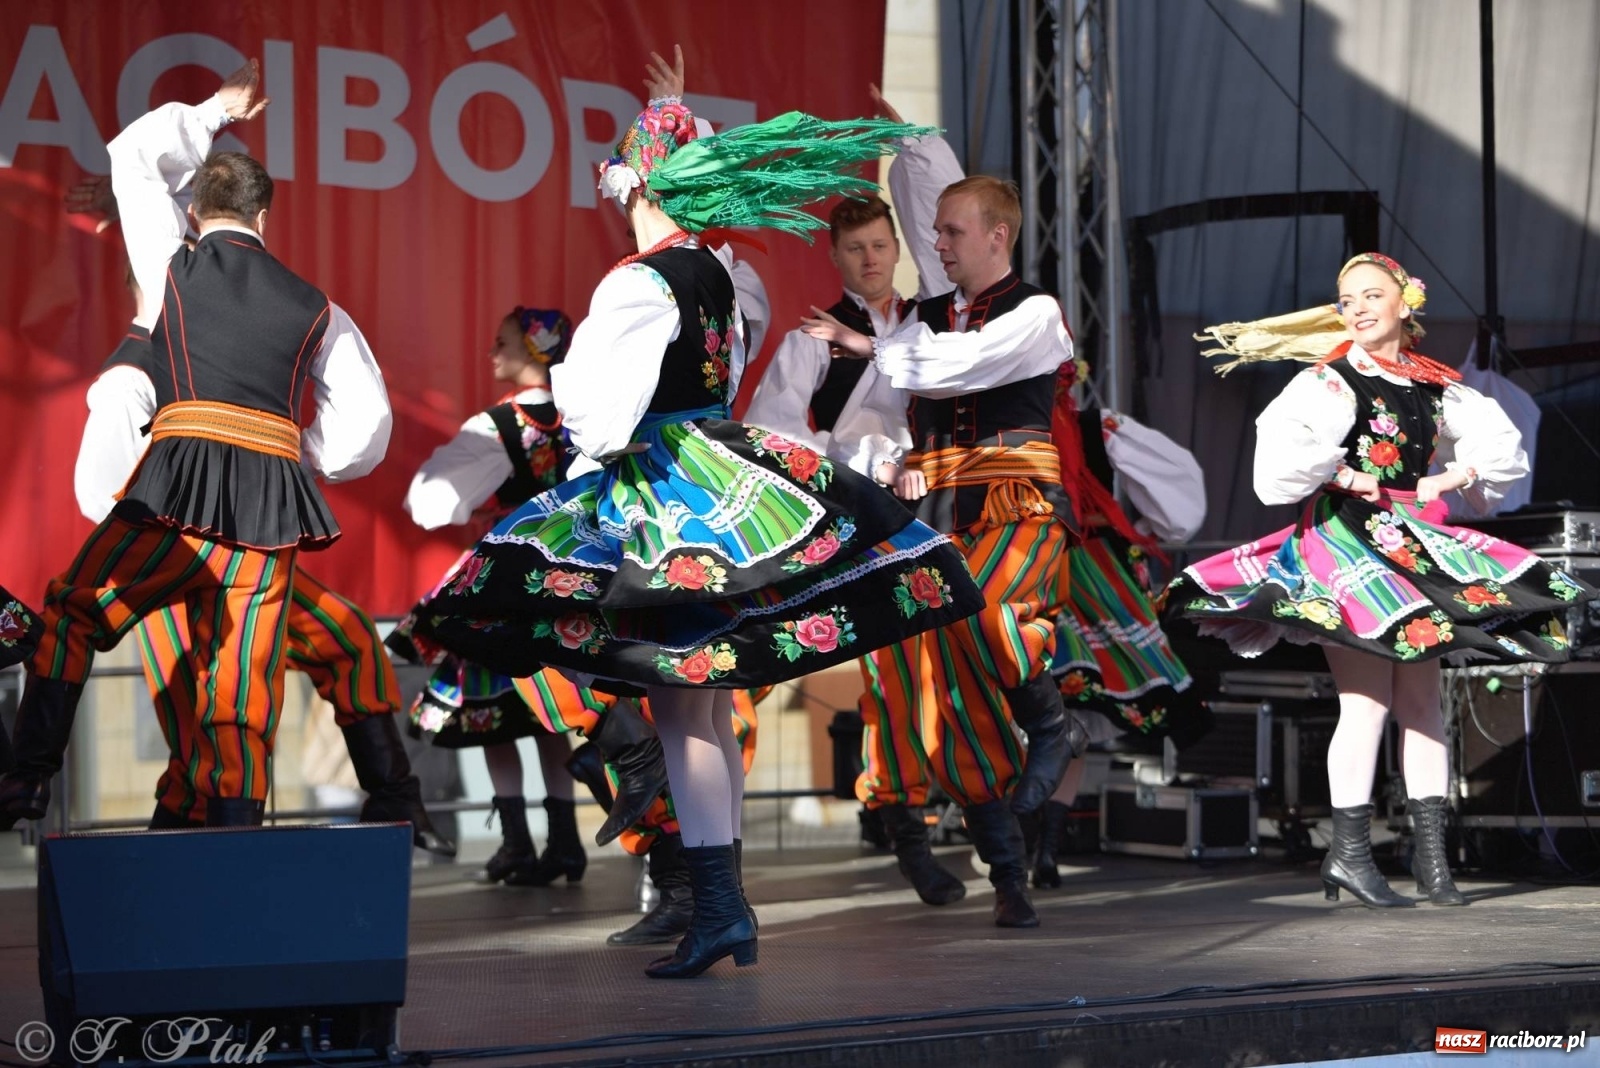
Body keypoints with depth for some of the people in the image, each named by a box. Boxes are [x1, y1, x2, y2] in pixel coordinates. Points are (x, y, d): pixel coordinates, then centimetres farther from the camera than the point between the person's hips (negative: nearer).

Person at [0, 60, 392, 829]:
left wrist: (217, 112, 35)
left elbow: (133, 155, 26)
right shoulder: (314, 308, 15)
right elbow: (366, 426, 11)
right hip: (275, 493, 2)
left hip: (183, 477, -2)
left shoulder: (174, 266, 10)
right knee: (244, 678, 4)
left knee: (72, 614, 14)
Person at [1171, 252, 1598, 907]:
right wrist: (1340, 477, -16)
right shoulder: (1328, 381, -5)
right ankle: (1349, 854, -5)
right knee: (1368, 700, -10)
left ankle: (1431, 852, 9)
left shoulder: (1434, 387, 10)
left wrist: (1452, 478, 5)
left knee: (1421, 699, 5)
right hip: (1343, 542, -5)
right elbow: (1281, 447, -22)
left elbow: (1501, 446, 19)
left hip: (1412, 546, 6)